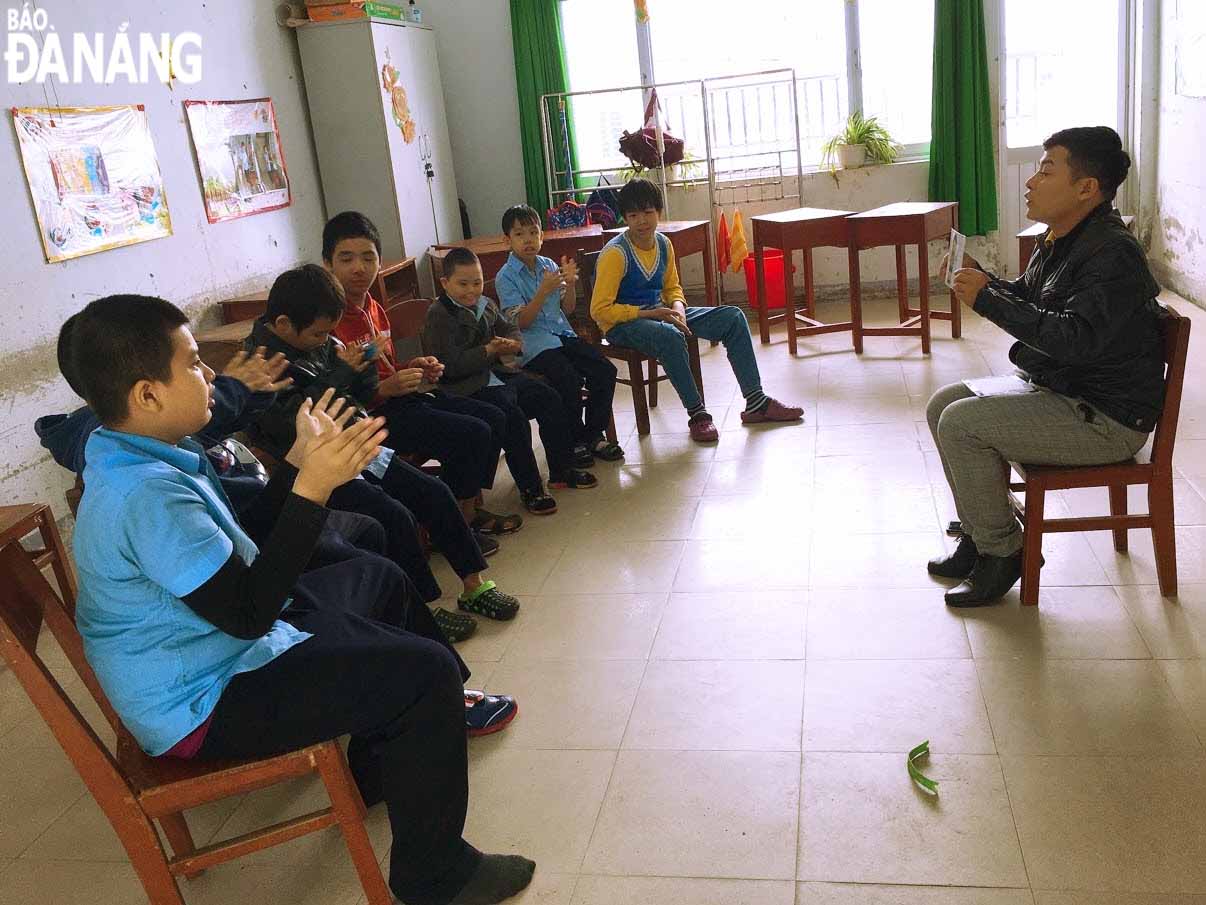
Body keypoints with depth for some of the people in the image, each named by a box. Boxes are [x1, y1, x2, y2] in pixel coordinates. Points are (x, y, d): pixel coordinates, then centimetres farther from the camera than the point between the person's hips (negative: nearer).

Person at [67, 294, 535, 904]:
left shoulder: (134, 462, 3)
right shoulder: (145, 496, -30)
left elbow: (245, 550, 10)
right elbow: (248, 612, -32)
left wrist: (300, 459, 5)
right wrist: (313, 487, -33)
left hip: (224, 645, 11)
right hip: (206, 705, -11)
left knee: (379, 578, 24)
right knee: (426, 672, -18)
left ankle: (382, 764, 37)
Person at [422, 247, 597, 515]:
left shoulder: (486, 305, 12)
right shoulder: (439, 315, -11)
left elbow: (511, 329, 23)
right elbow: (450, 366, -19)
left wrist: (512, 344, -3)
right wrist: (488, 351, -19)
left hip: (499, 373, 8)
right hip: (468, 387, -8)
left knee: (549, 398, 0)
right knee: (513, 417, -28)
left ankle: (561, 470, 13)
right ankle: (530, 489, -13)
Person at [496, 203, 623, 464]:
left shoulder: (549, 265, 11)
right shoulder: (505, 277, -5)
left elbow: (568, 309, 14)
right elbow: (521, 322, -12)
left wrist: (570, 284, -6)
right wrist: (543, 291, -23)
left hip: (562, 335, 6)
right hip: (532, 344, -6)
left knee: (605, 370, -13)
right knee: (570, 380, -28)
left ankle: (594, 435, 2)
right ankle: (573, 442, -8)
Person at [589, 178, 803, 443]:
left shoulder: (663, 244, 3)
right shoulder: (615, 254, -19)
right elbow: (600, 310, -22)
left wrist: (677, 307, -8)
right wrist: (651, 314, -23)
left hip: (659, 313, 8)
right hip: (622, 323, -7)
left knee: (733, 318, -2)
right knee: (671, 337, -41)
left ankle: (756, 403, 2)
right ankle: (697, 414, -23)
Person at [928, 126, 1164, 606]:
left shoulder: (1113, 254, -22)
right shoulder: (1060, 242, 8)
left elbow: (1076, 338, -33)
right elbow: (1027, 299, 23)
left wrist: (987, 300, -29)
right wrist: (980, 279, 3)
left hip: (1104, 418, -10)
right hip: (1056, 389, 10)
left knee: (961, 424, -21)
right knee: (943, 403, 6)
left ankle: (1002, 552, -4)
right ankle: (981, 533, 14)